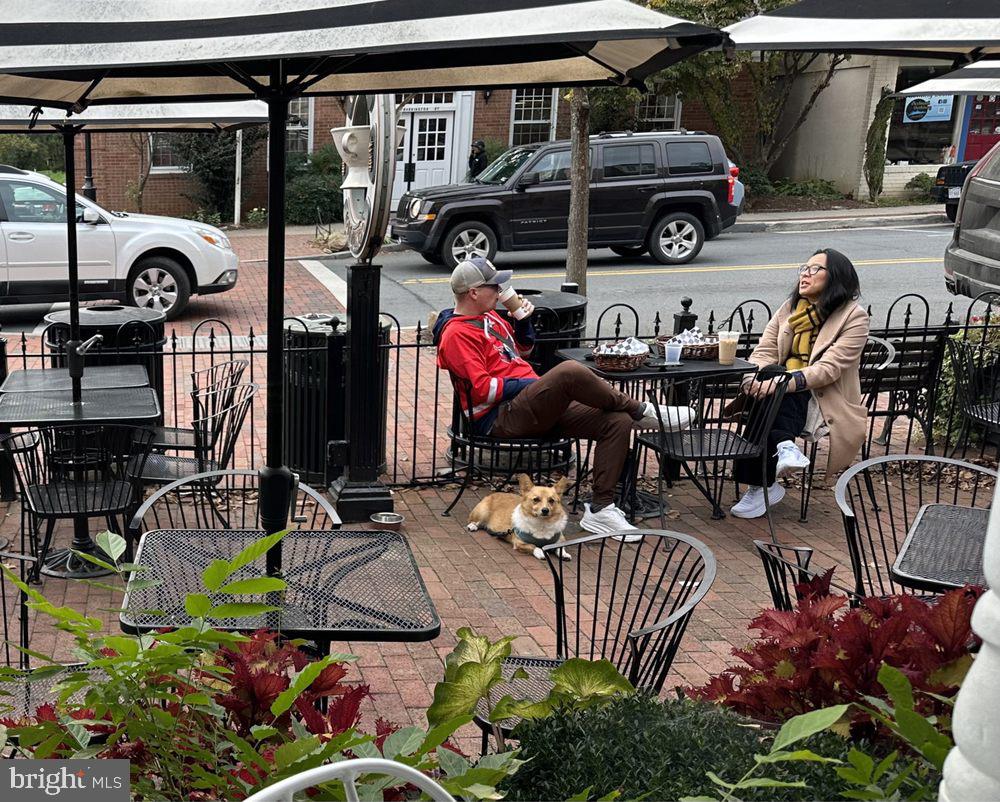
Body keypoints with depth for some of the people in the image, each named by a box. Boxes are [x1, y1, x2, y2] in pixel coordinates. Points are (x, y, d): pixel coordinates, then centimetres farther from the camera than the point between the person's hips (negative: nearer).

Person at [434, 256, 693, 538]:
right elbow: (483, 389, -18)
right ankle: (640, 411, -10)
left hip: (537, 407, 10)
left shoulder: (488, 317, 19)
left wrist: (523, 321, 12)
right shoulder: (456, 334, -9)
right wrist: (531, 383, -11)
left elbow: (523, 349, 32)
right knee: (569, 371, -33)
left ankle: (600, 509, -7)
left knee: (617, 422, -7)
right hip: (501, 420, -10)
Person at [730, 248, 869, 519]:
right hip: (781, 393, 5)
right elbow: (764, 352, 6)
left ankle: (762, 486, -27)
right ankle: (785, 446, -34)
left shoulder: (854, 317, -2)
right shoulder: (790, 308, 17)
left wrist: (790, 382, -30)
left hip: (823, 400, -5)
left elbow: (829, 368, -15)